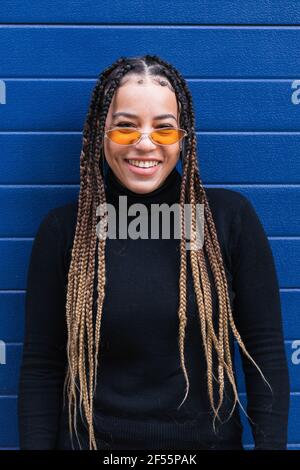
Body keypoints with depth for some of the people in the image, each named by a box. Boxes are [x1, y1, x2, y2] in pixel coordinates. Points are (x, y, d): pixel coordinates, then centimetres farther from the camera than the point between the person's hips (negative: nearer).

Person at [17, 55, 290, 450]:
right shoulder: (63, 228, -7)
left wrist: (271, 443, -8)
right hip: (93, 439, 0)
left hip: (210, 437, 0)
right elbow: (41, 366, -4)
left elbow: (266, 350, -5)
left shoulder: (231, 216, -9)